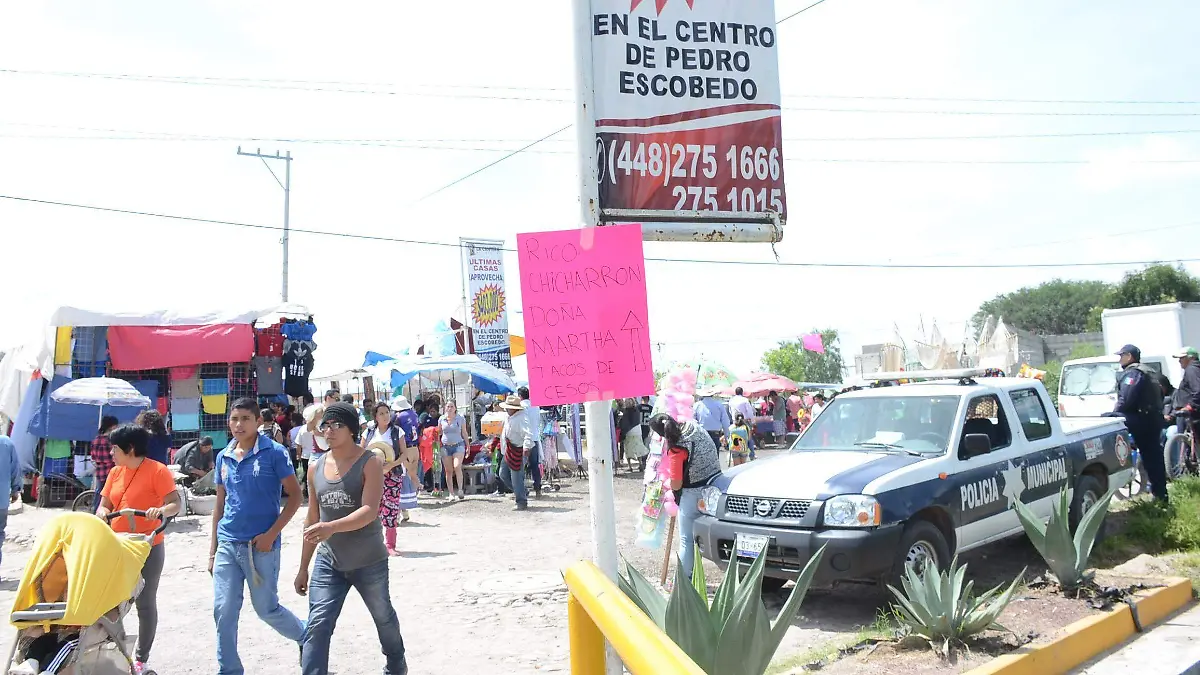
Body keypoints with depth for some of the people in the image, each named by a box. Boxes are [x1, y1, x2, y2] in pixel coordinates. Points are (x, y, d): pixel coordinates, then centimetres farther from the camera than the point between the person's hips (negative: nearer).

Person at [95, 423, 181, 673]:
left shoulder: (157, 471, -10)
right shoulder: (115, 472, 10)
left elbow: (175, 504, -15)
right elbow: (104, 505, 12)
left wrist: (161, 511, -35)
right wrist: (103, 513, -11)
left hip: (147, 548, -6)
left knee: (145, 603, 3)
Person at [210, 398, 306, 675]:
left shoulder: (274, 452, -8)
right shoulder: (223, 457, 7)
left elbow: (295, 495, -8)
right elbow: (220, 504, 14)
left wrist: (271, 534, -14)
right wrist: (212, 548, 13)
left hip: (261, 545, -5)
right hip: (227, 545, 5)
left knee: (267, 609, 6)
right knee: (224, 612, 4)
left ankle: (307, 636, 32)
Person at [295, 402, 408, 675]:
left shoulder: (370, 463, -13)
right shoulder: (316, 468, 2)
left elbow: (369, 511, -26)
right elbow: (312, 520, 10)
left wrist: (332, 527, -42)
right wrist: (303, 568, 12)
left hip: (368, 562, -3)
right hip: (328, 562, 3)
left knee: (383, 617, 18)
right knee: (317, 626, -11)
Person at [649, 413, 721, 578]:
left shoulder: (676, 450, -23)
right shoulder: (693, 425, -3)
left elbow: (676, 485, -18)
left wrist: (667, 482, 4)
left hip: (693, 494, -7)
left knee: (686, 539, 7)